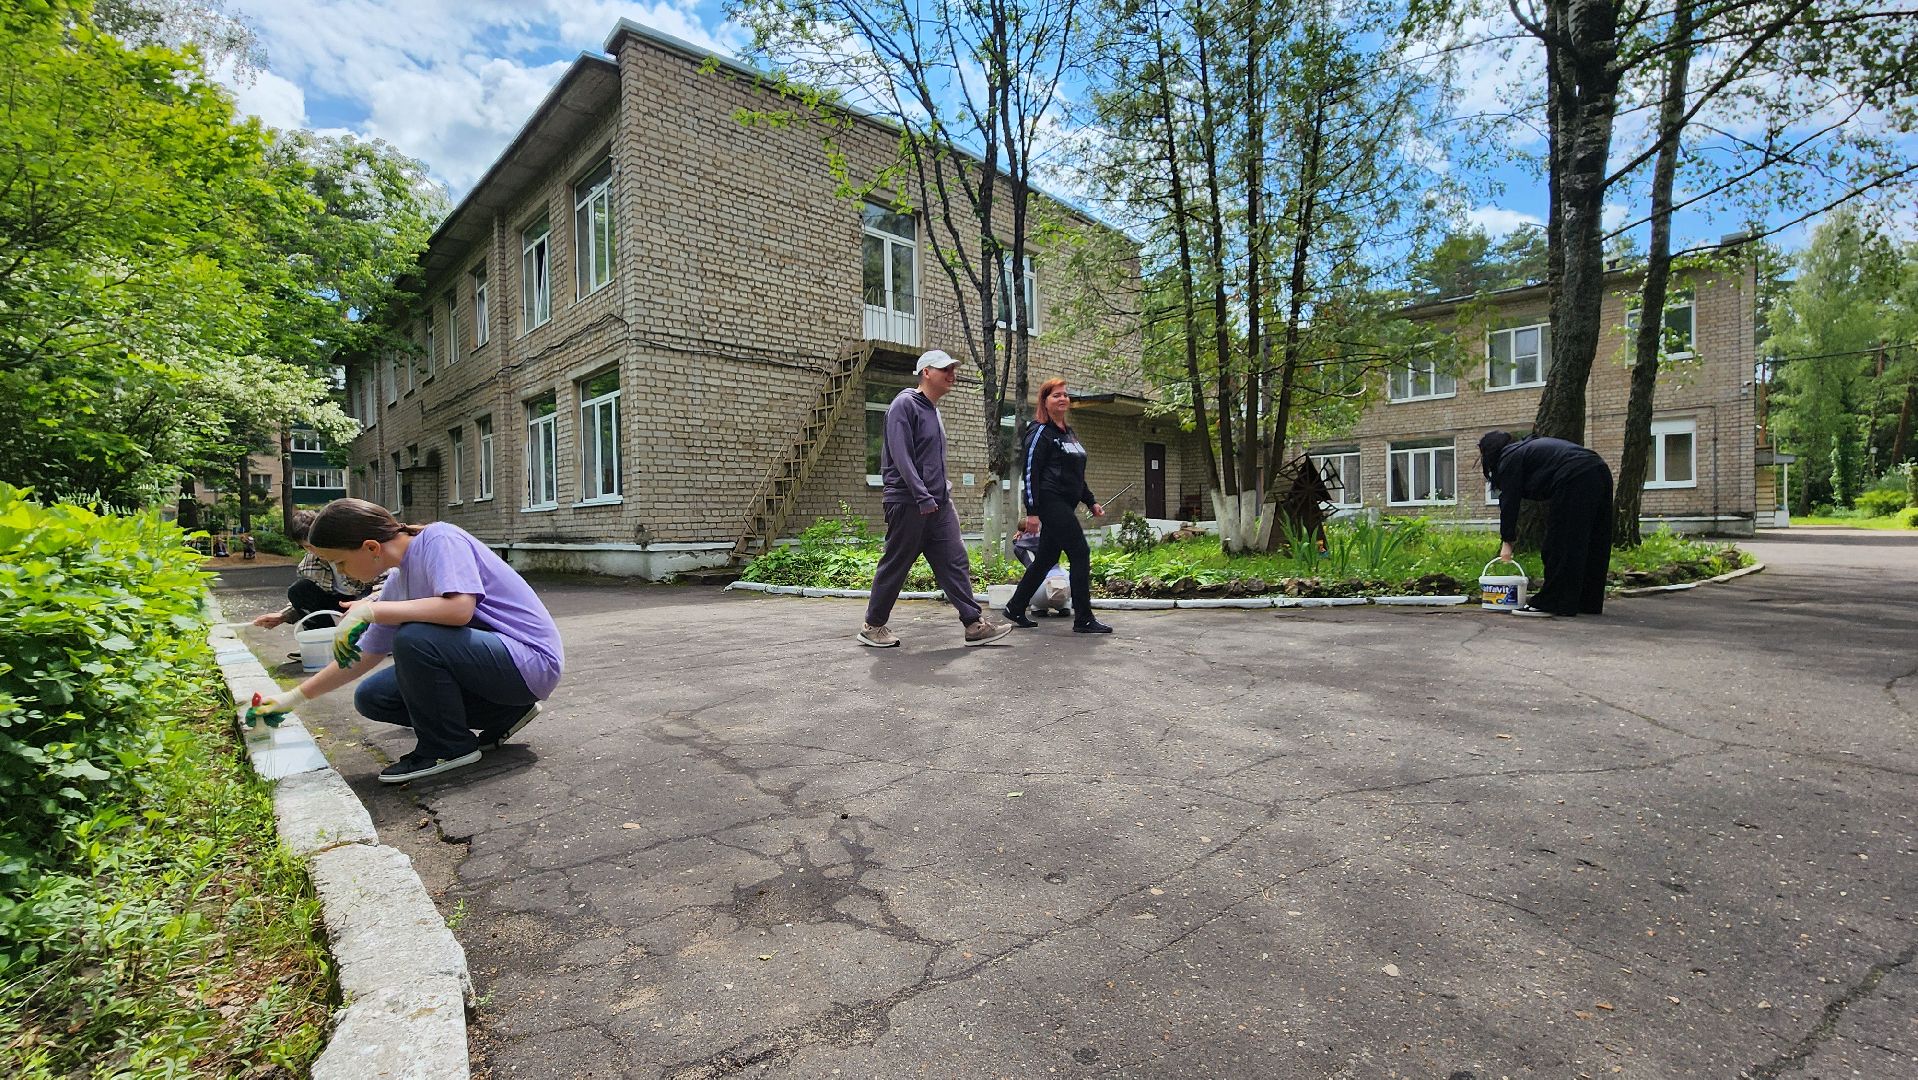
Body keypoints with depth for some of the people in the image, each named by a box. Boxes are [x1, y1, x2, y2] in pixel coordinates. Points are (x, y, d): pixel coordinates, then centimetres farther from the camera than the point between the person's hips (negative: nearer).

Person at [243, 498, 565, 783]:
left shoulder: (440, 539, -14)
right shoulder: (399, 582, 11)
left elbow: (459, 609, -30)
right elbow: (363, 656, 22)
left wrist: (370, 611, -20)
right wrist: (291, 698, 22)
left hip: (531, 659, -9)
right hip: (484, 657, 9)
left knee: (413, 639, -27)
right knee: (370, 698, 8)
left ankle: (449, 748, -6)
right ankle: (503, 716, 10)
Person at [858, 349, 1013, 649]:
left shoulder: (934, 410, 18)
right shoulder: (905, 404, -9)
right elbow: (901, 456, -18)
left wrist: (943, 492, 14)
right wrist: (923, 498, -22)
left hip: (939, 504, 8)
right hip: (908, 504, -8)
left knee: (955, 562, 2)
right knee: (894, 566, 1)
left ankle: (974, 624, 3)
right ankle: (872, 627, 15)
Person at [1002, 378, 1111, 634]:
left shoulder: (1069, 433, 20)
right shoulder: (1040, 432, -7)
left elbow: (1076, 475, 27)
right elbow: (1030, 473, -13)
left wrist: (1091, 502, 21)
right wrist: (1032, 512, -18)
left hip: (1065, 506, 9)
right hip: (1050, 502, -9)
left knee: (1046, 559, 11)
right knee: (1081, 554, -10)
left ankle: (1015, 609, 22)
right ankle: (1083, 620, -5)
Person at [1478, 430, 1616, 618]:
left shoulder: (1509, 459, 3)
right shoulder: (1526, 447, 29)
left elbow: (1509, 500, 1)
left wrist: (1507, 540, 7)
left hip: (1575, 479, -10)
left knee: (1559, 546, -3)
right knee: (1593, 545, 14)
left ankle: (1550, 603, 0)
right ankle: (1589, 603, 21)